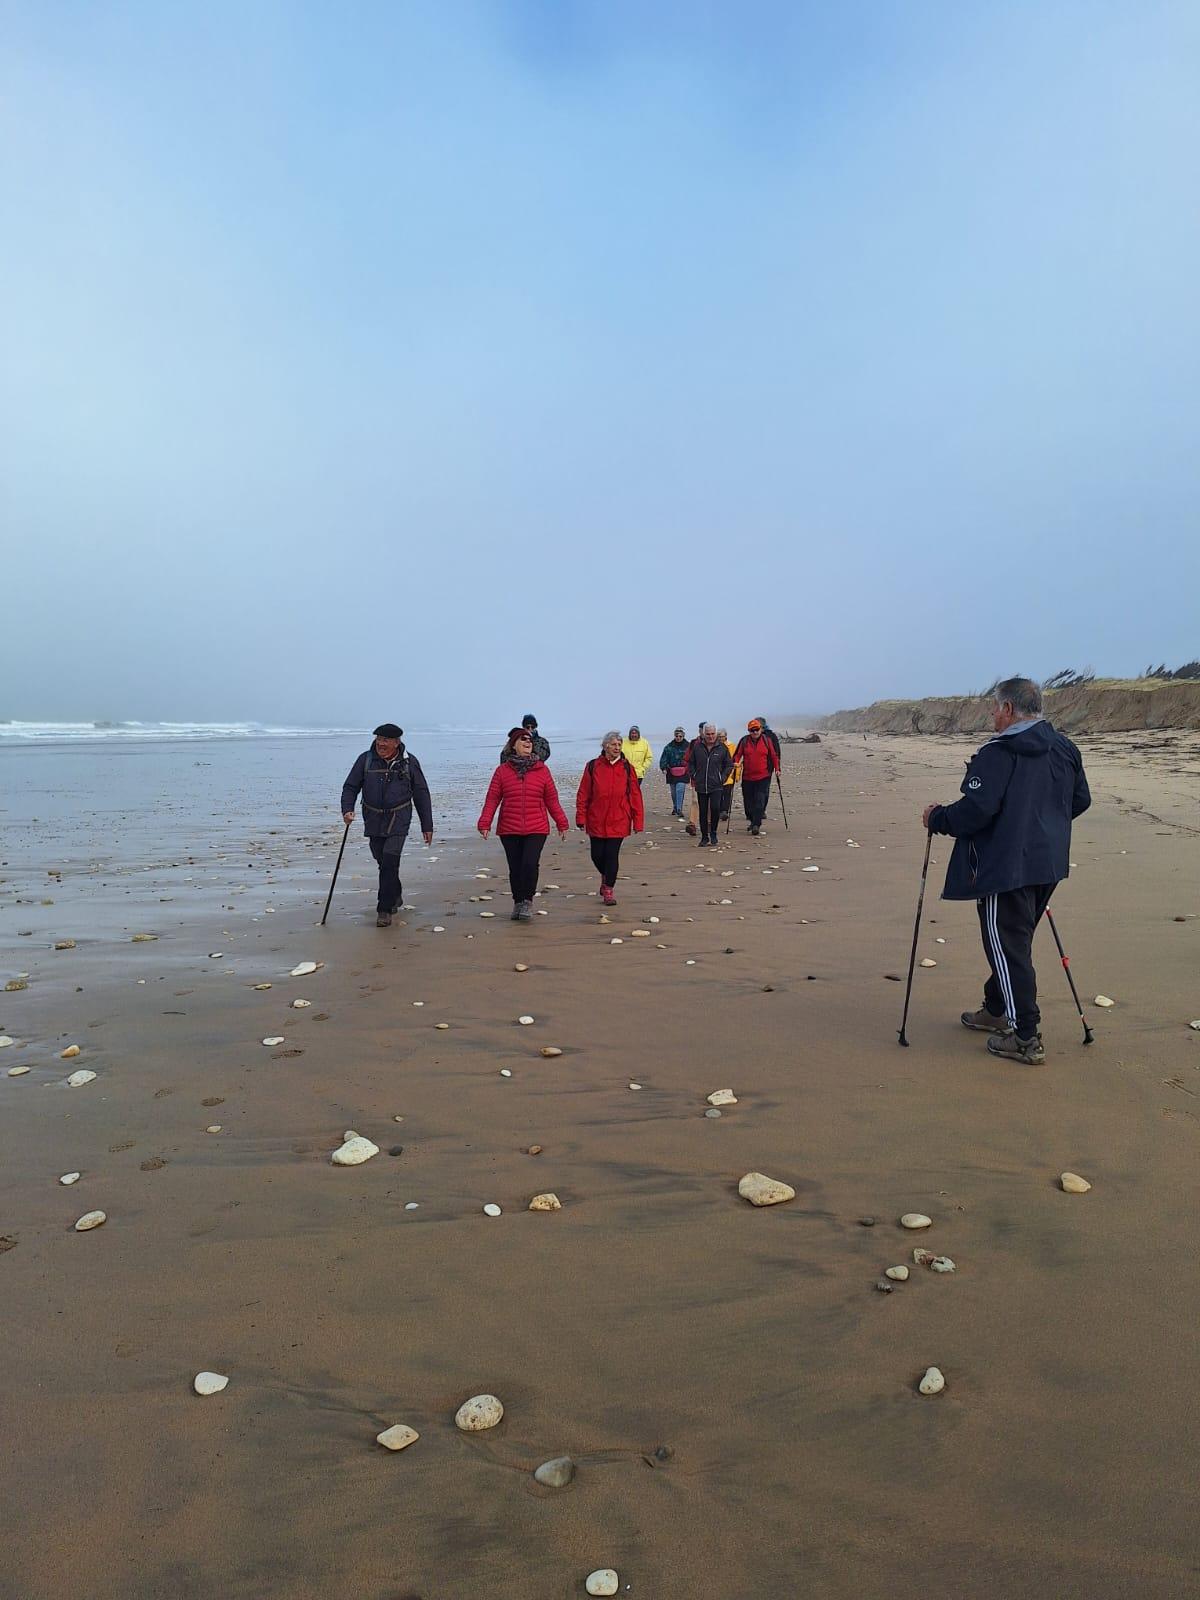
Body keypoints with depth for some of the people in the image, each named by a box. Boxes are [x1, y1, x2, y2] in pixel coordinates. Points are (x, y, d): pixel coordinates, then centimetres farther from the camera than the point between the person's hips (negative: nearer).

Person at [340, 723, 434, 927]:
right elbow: (350, 787, 5)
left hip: (398, 820, -3)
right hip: (373, 820, 3)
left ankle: (385, 910, -6)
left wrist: (427, 826, 3)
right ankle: (395, 896, 37)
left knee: (389, 862, -13)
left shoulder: (409, 762, -1)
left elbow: (421, 794, 5)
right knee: (383, 863, 12)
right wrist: (347, 810, -15)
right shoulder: (365, 759, 1)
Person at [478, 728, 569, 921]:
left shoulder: (541, 769, 4)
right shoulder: (502, 770, 3)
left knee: (530, 864, -15)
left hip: (537, 829, -1)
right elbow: (492, 799, 1)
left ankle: (528, 901, 3)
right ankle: (518, 902, 26)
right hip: (509, 830, 1)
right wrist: (484, 823, -7)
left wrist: (562, 823, 10)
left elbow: (551, 799, 8)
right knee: (515, 868, 7)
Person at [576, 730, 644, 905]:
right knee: (597, 855, 8)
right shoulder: (593, 766, -1)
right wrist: (581, 817, -2)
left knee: (612, 855, -1)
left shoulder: (627, 768, 0)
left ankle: (608, 890, 12)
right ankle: (605, 876, 38)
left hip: (618, 821, -1)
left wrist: (638, 821, -3)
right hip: (596, 821, 1)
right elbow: (583, 794, 1)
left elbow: (635, 796, 1)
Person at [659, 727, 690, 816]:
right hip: (671, 773, 3)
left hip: (683, 773, -3)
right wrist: (663, 768, -10)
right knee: (673, 792, 12)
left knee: (680, 790, -16)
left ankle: (679, 809, -13)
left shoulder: (687, 746, 3)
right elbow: (664, 758, 3)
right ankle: (675, 808, 29)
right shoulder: (669, 747, 5)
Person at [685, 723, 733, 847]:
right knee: (703, 812, 6)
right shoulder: (696, 747, 2)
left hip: (716, 785, -1)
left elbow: (729, 765, 10)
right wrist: (693, 776, 4)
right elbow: (690, 763, 13)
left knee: (715, 808, -16)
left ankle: (713, 832, 6)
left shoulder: (722, 748, 1)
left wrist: (723, 778, 1)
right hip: (701, 786, 2)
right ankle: (704, 837, 17)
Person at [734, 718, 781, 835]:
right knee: (748, 801, 10)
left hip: (763, 777, -2)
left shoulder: (766, 740, 3)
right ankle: (750, 820, 31)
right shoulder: (744, 741, 3)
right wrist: (736, 763, -15)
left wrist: (777, 769, 3)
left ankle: (756, 825, -12)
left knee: (760, 801, -11)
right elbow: (737, 754, 4)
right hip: (747, 777, 2)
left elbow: (774, 755, 9)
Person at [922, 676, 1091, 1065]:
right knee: (1015, 941, 21)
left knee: (1008, 948, 0)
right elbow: (1080, 800, 17)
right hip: (1049, 863, 9)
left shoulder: (997, 753, -17)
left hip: (1005, 867, -8)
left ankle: (1025, 1038, 3)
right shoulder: (1065, 748, 8)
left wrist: (937, 819, -6)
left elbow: (976, 810, -23)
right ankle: (996, 1011, 35)